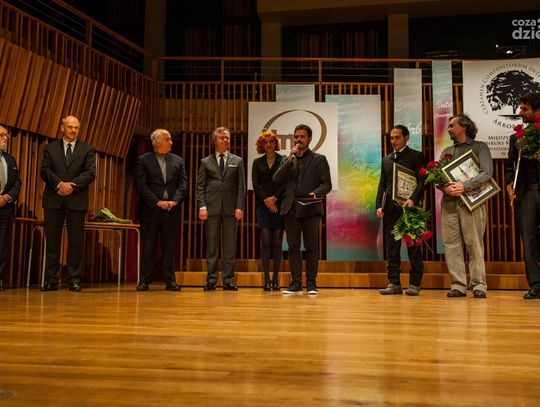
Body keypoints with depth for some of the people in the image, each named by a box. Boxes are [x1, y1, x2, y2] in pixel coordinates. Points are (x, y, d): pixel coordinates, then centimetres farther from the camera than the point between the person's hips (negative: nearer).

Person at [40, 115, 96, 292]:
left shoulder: (87, 149, 9)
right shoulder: (51, 148, 13)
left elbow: (90, 173, -1)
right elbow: (45, 170, 2)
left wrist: (72, 185, -13)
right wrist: (60, 184, -14)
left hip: (77, 200, -1)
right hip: (53, 200, 1)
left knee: (76, 241, 0)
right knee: (52, 240, 3)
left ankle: (74, 280, 6)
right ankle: (51, 280, 8)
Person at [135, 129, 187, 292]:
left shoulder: (178, 160, 12)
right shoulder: (143, 160, 2)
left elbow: (183, 183, 6)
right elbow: (141, 185, -6)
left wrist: (175, 201, -9)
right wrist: (157, 202, -13)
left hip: (172, 210, 3)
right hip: (150, 210, -2)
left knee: (169, 247, 6)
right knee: (148, 247, 2)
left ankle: (170, 280, 12)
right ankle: (145, 280, 10)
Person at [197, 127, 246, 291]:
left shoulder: (237, 161, 11)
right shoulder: (206, 162, 10)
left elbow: (241, 186, 6)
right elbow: (200, 186, 6)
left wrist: (240, 207, -5)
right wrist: (202, 206, -7)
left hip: (230, 208, 1)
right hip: (212, 208, 0)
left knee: (230, 246, 3)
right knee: (212, 245, 2)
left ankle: (228, 280, 8)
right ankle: (211, 280, 8)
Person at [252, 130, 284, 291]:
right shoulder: (257, 162, 12)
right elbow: (255, 184, 5)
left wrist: (275, 198, -11)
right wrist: (266, 200, -7)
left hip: (279, 205, -1)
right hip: (263, 205, 1)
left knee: (277, 241, 0)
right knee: (266, 240, -4)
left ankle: (275, 279, 6)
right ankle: (266, 279, -1)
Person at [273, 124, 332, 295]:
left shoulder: (319, 159, 8)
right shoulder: (287, 160, 18)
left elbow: (327, 184, 1)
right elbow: (277, 180, 3)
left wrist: (316, 193, -19)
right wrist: (289, 160, -4)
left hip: (311, 209, -3)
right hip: (291, 209, 3)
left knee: (311, 247, 0)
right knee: (293, 247, 3)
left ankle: (311, 283, 7)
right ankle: (296, 283, 9)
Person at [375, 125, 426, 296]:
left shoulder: (416, 156, 4)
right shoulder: (386, 159, 19)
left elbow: (422, 181, -5)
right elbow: (382, 185, 16)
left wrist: (413, 199, -20)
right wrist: (379, 205, 4)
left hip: (409, 207, -5)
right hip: (390, 209, 5)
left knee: (414, 248, 0)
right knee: (391, 248, 4)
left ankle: (414, 284, 6)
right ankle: (394, 283, 9)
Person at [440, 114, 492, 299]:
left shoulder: (479, 147, 8)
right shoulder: (446, 151, 20)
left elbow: (487, 173, -6)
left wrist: (465, 186, -18)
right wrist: (445, 188, -11)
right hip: (449, 202, 4)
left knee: (474, 244, -5)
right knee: (451, 244, -1)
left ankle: (479, 285, 2)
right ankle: (458, 285, 4)